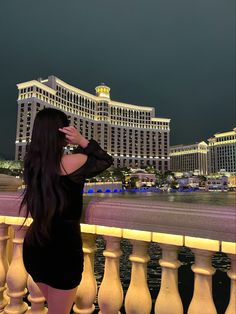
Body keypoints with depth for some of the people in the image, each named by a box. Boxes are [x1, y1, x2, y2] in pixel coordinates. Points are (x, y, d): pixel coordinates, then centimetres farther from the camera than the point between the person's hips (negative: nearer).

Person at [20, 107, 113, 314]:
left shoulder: (32, 161, -2)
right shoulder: (73, 162, -19)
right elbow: (107, 160, -2)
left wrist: (77, 146, 3)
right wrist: (82, 141, -9)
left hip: (34, 247, 7)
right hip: (63, 248, -6)